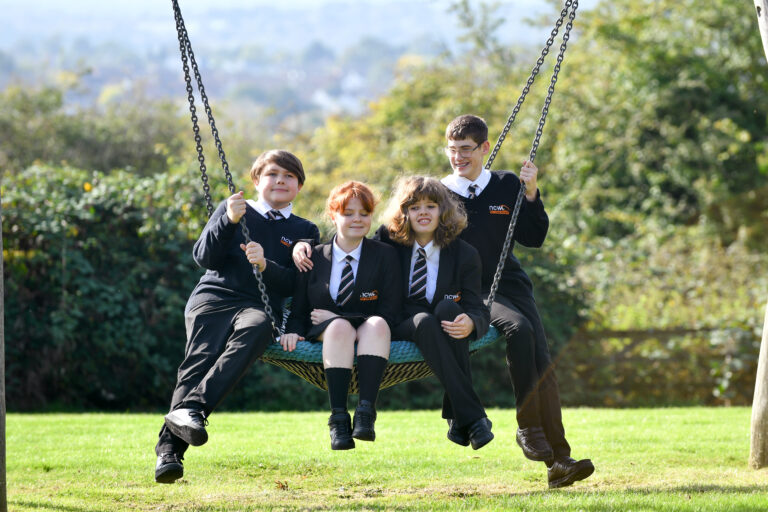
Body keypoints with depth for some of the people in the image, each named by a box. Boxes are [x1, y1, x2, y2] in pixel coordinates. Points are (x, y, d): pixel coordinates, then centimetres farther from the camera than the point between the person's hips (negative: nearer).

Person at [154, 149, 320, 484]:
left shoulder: (304, 232, 22)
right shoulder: (232, 210, 20)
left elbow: (297, 285, 7)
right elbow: (203, 257, 7)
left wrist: (266, 265, -12)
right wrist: (229, 221, -8)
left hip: (258, 307, 0)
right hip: (213, 297, 0)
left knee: (255, 329, -38)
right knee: (200, 359, -28)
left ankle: (191, 407, -50)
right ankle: (169, 448, -42)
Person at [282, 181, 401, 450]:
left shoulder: (385, 256, 10)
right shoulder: (313, 257, 15)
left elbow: (390, 312, 1)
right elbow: (298, 309, 15)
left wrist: (334, 317, -6)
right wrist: (293, 331, -11)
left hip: (370, 337, 0)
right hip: (323, 337, 0)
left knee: (377, 324, -36)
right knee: (339, 327, -36)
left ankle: (365, 413, -47)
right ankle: (338, 419, -44)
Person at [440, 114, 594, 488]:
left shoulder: (506, 186, 11)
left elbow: (533, 238, 7)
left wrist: (530, 193, -2)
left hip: (510, 285, 3)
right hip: (470, 292, -3)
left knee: (541, 362, -14)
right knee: (518, 328, -32)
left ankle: (558, 460, -17)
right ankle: (528, 428, -26)